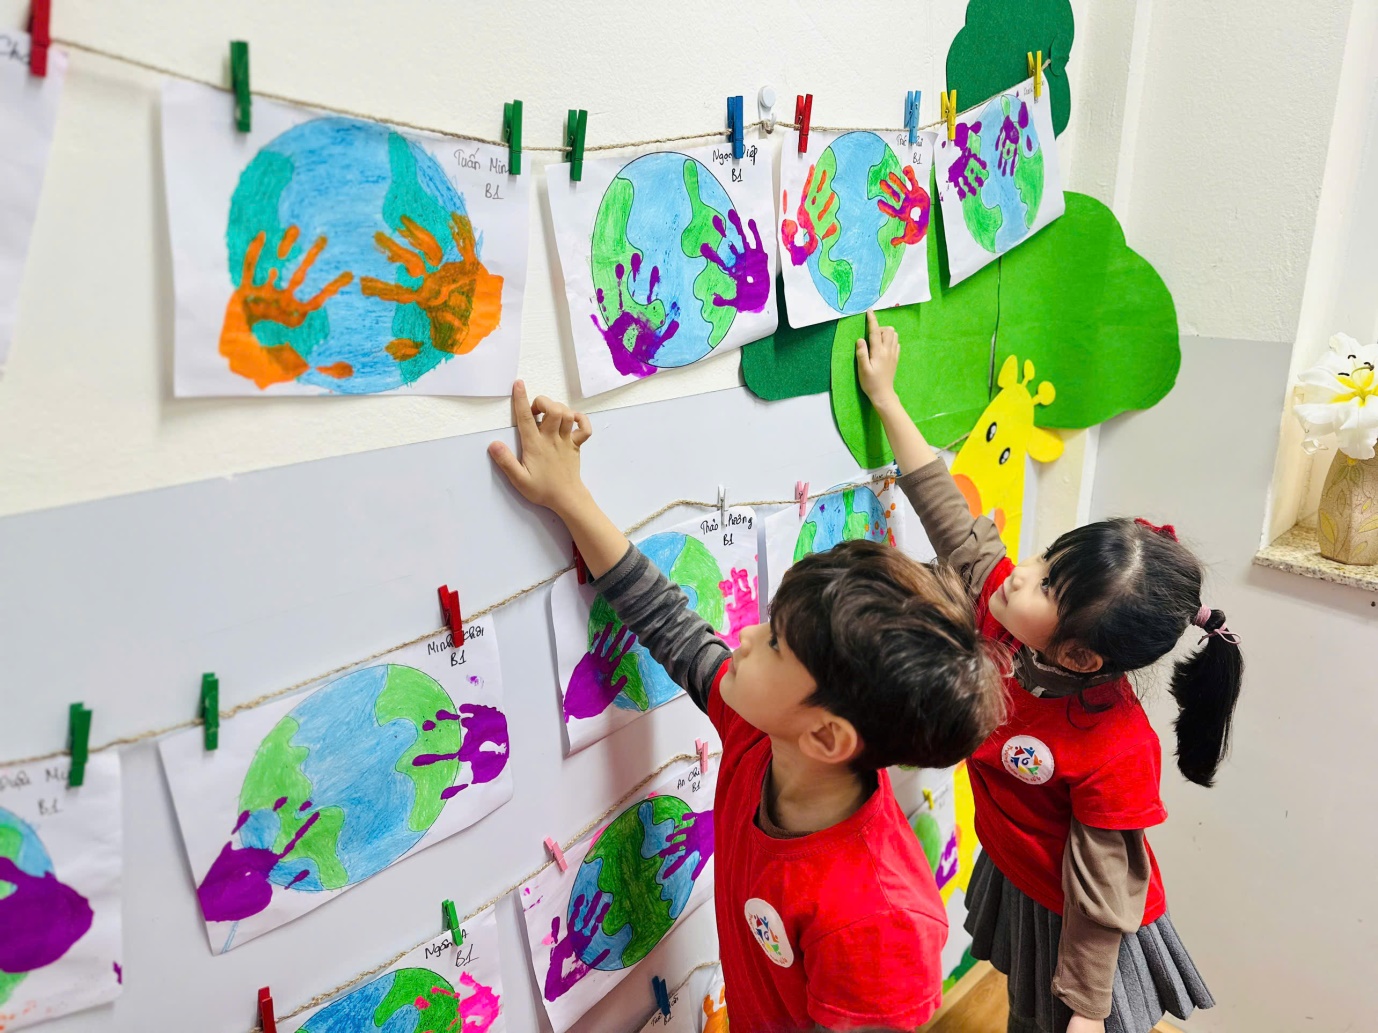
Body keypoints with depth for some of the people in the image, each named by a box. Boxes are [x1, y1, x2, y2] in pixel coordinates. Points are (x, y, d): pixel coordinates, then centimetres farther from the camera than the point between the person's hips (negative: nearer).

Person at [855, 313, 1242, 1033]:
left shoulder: (1117, 752, -38)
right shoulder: (1000, 604, -23)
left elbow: (1101, 891, -26)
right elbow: (943, 508, -15)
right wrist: (885, 395, -10)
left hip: (1071, 915, -5)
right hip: (1011, 876, 6)